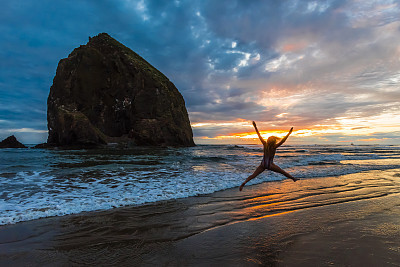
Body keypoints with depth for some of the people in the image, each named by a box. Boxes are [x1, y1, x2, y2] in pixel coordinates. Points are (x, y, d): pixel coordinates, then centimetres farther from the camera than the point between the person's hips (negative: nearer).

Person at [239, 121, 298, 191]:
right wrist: (289, 133, -15)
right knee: (283, 172, 17)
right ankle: (293, 178, 32)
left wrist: (255, 127, 0)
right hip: (270, 165, -3)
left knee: (253, 175, 0)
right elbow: (282, 141, -18)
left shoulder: (265, 144, -4)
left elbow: (259, 135, -3)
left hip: (263, 164, 3)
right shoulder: (274, 147, -13)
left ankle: (244, 182, -18)